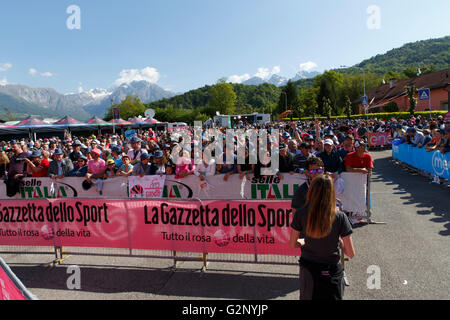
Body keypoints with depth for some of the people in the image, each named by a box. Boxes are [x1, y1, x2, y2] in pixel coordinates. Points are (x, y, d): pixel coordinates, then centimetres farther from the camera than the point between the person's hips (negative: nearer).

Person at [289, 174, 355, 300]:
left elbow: (292, 244, -2)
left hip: (308, 270, 1)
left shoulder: (300, 214, -14)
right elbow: (351, 254, -12)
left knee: (306, 297, 24)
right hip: (332, 273, -1)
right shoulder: (340, 217, -17)